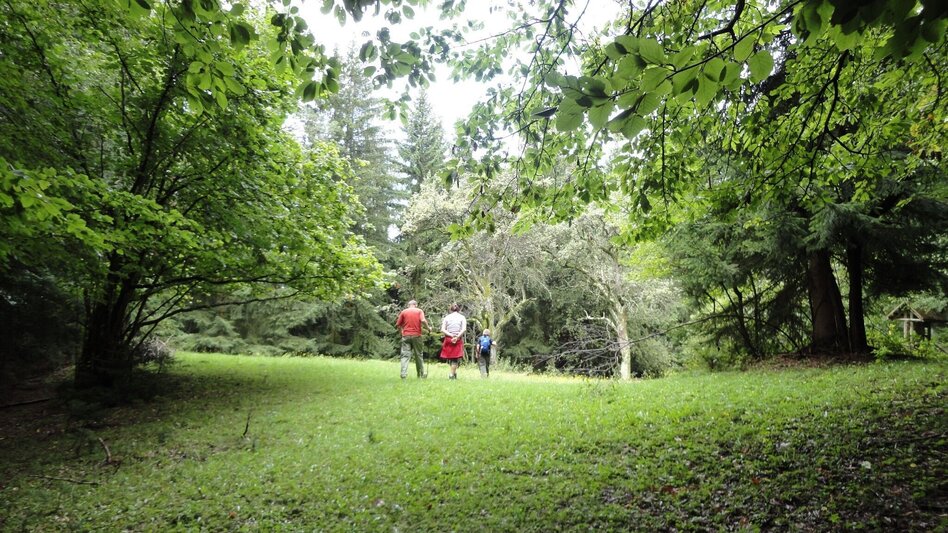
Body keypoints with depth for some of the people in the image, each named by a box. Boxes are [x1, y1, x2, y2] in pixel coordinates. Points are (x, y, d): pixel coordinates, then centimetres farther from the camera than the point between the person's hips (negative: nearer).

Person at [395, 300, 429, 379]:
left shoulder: (403, 312, 7)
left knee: (405, 355, -1)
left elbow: (398, 325, 4)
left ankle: (403, 374, -14)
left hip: (406, 336, 0)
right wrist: (428, 327, 1)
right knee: (418, 355, 12)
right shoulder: (419, 311, 4)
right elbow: (423, 320, -14)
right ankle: (421, 374, 20)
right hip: (416, 335, 0)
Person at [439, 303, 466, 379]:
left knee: (449, 357, 14)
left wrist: (451, 335, -10)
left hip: (448, 339, 1)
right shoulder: (462, 317, 4)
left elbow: (442, 330, -3)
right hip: (458, 340, -1)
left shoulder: (447, 317, 8)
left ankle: (454, 372, 12)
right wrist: (457, 337, -14)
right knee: (455, 358, 5)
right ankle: (452, 375, 1)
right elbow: (463, 329, -10)